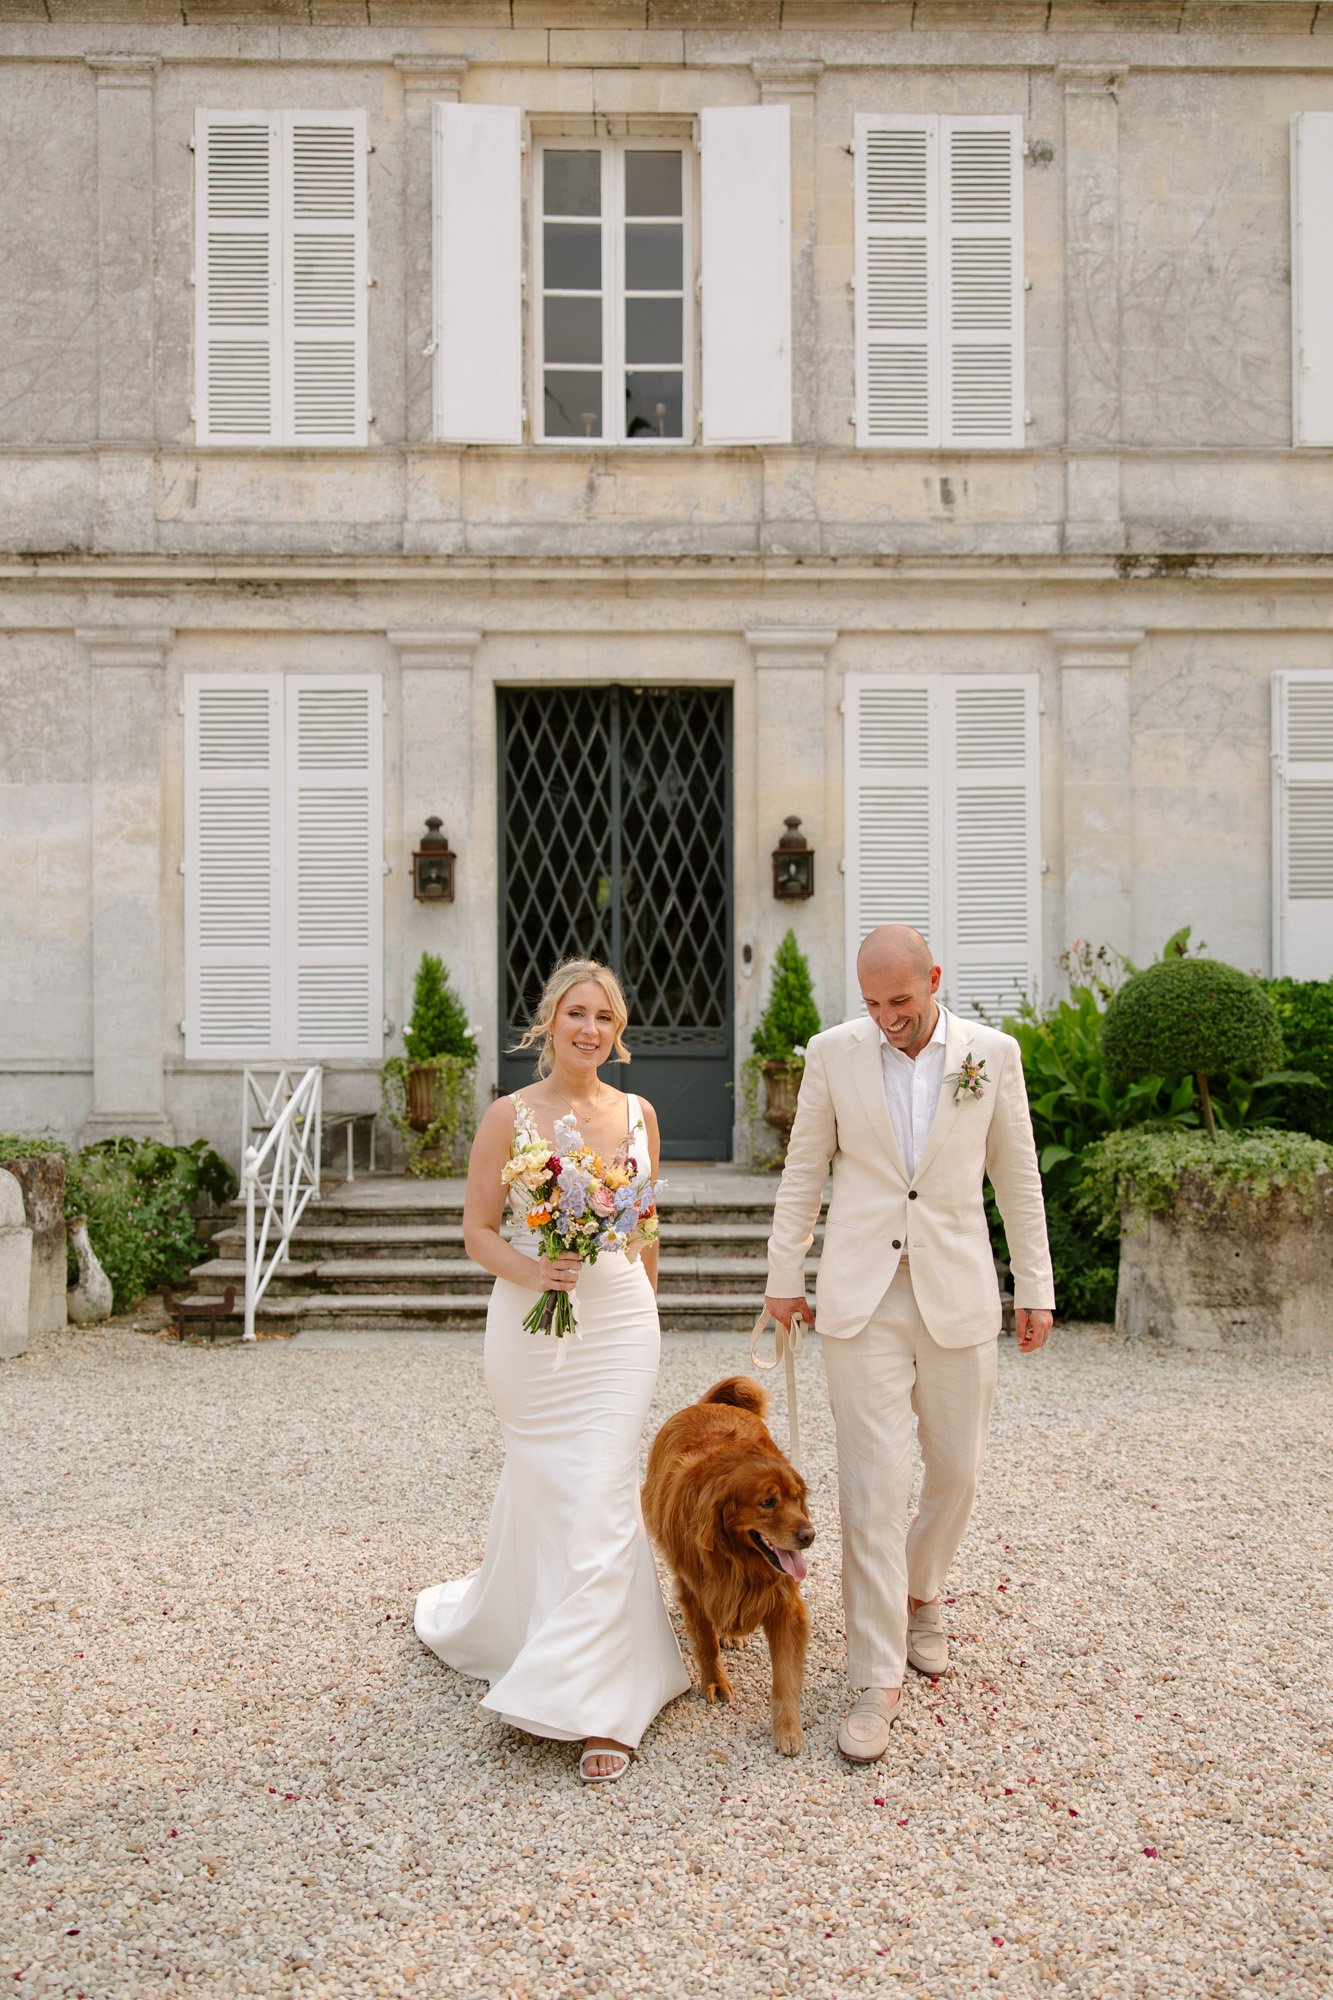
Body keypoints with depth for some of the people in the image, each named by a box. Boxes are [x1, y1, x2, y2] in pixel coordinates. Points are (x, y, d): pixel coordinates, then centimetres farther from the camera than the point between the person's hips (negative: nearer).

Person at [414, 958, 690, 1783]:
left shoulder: (639, 1114, 6)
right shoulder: (510, 1116, -4)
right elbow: (478, 1229, -3)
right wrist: (531, 1271, -20)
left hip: (621, 1325, 2)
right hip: (532, 1325, -2)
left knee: (601, 1500, -4)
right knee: (547, 1490, 10)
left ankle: (593, 1705, 2)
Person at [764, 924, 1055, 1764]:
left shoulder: (993, 1052, 0)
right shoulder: (834, 1053, -1)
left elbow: (1017, 1176, 6)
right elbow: (805, 1169, 7)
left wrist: (1036, 1287, 8)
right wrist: (785, 1275, 7)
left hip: (958, 1295, 1)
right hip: (863, 1298, -1)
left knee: (956, 1471, 12)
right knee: (873, 1484, -5)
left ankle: (920, 1595, 41)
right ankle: (878, 1681, 5)